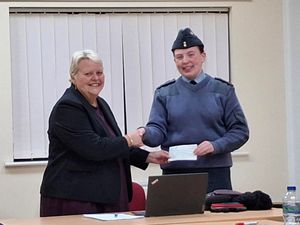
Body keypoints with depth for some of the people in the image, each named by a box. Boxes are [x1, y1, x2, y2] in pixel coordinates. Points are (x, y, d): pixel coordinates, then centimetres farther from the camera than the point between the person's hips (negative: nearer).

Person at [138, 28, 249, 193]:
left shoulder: (223, 90, 6)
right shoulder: (164, 94, 8)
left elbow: (240, 131, 4)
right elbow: (158, 131, 2)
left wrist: (215, 146, -13)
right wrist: (145, 134, -21)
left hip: (215, 173, 0)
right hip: (175, 173, 0)